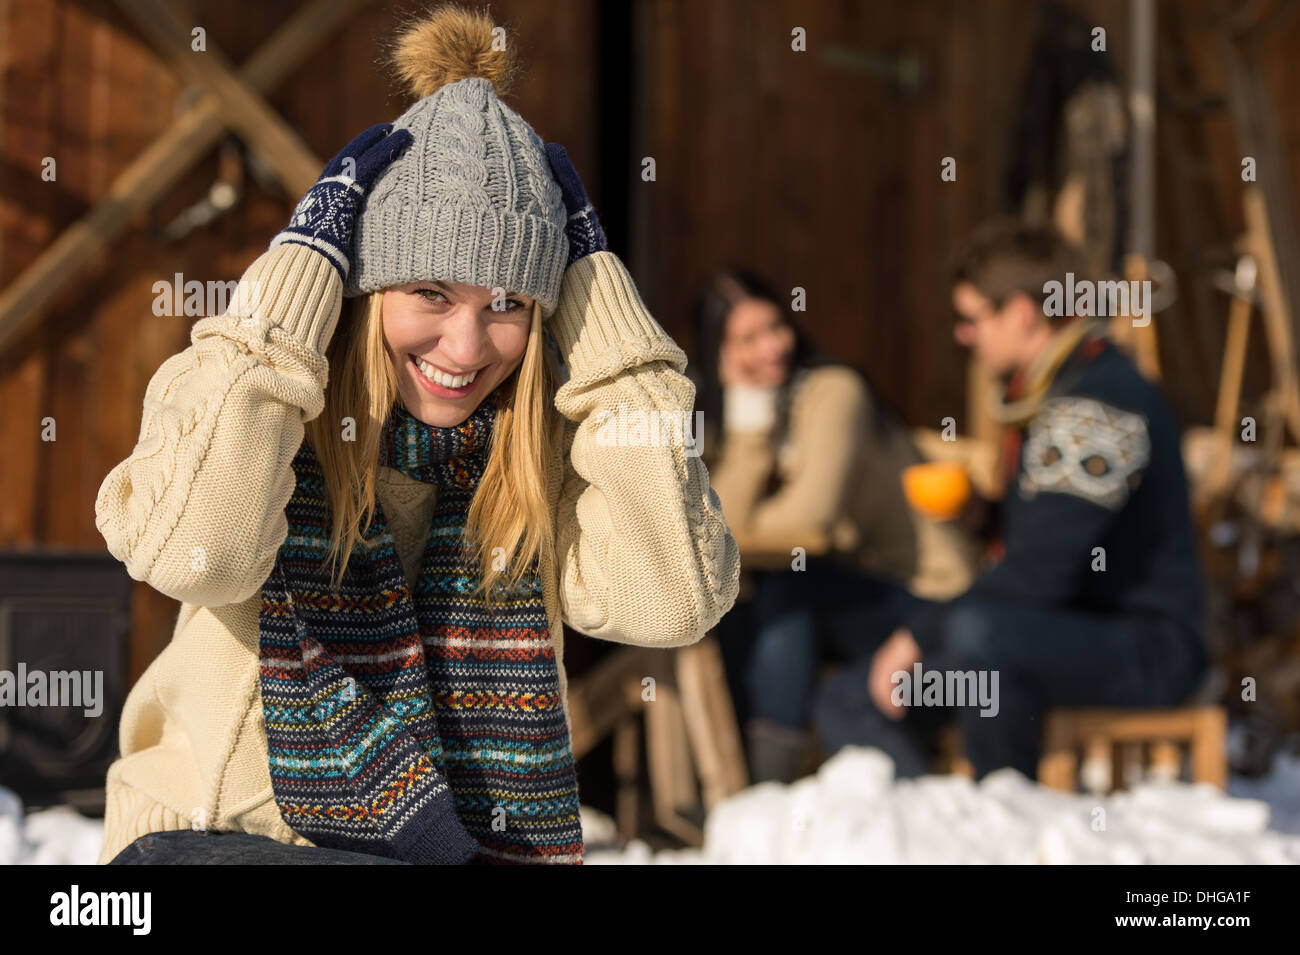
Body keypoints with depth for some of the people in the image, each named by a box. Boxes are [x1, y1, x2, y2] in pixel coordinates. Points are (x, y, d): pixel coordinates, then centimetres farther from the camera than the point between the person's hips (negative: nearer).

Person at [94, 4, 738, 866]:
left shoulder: (541, 441, 1)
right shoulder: (234, 386, -6)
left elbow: (671, 601, -16)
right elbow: (195, 551, -27)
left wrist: (592, 275, -10)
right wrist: (303, 258, -19)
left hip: (473, 844, 3)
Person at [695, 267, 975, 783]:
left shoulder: (832, 391, -14)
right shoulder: (727, 411, 7)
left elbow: (810, 515, -26)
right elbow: (725, 523, -9)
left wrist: (748, 524, -6)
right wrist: (749, 415, -14)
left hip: (925, 598, -7)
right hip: (844, 597, 7)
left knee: (782, 583, -29)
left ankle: (773, 783, -26)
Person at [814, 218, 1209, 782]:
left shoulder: (1099, 403, -20)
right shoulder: (1043, 392, 12)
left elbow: (1039, 575, -25)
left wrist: (918, 637, -17)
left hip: (1144, 647, -10)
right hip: (1056, 632, 10)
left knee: (977, 633, -39)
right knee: (849, 705, 1)